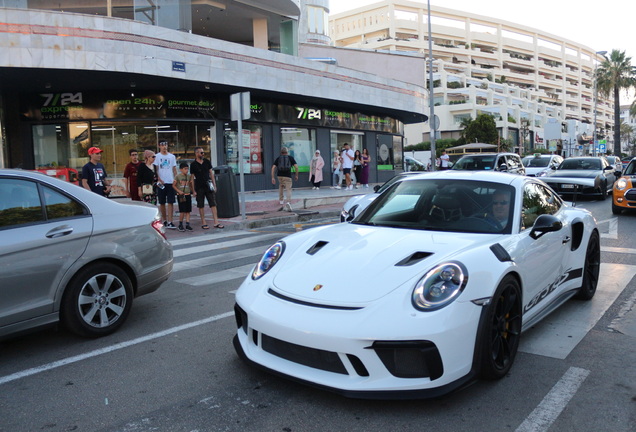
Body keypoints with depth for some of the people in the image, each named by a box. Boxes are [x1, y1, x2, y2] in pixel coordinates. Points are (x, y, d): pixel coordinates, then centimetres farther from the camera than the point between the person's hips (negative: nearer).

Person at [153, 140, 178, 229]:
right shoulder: (157, 156, 3)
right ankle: (165, 220, 18)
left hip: (170, 182, 1)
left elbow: (174, 169, 12)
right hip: (161, 183, -1)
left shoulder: (172, 156, 10)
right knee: (162, 203, 6)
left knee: (170, 202, -6)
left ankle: (170, 222, -7)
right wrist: (159, 179, -13)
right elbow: (155, 169, -1)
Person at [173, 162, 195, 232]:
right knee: (182, 211, -6)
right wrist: (179, 191, -12)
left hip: (188, 195, 4)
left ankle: (187, 225, 8)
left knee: (188, 211, 3)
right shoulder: (178, 176, -4)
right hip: (180, 196, -4)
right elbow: (173, 185, -1)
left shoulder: (189, 176, 8)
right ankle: (180, 225, 8)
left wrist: (193, 191, 5)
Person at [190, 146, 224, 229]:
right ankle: (203, 223, 13)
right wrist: (194, 190, -4)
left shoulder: (207, 162, 7)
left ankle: (216, 222, -1)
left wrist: (214, 185, 7)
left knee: (213, 204, -2)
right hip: (199, 187, -3)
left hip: (208, 186, 3)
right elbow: (192, 178, 0)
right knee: (201, 206, 4)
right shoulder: (193, 164, -2)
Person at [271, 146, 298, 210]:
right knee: (288, 190, -5)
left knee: (281, 186, 30)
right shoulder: (291, 158, 9)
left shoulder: (278, 158, 12)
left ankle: (281, 200, 33)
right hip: (287, 176, -3)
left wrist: (273, 178, 2)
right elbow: (296, 167, -2)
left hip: (279, 176, 3)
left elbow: (273, 167, 2)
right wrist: (296, 175, 10)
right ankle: (289, 202, -29)